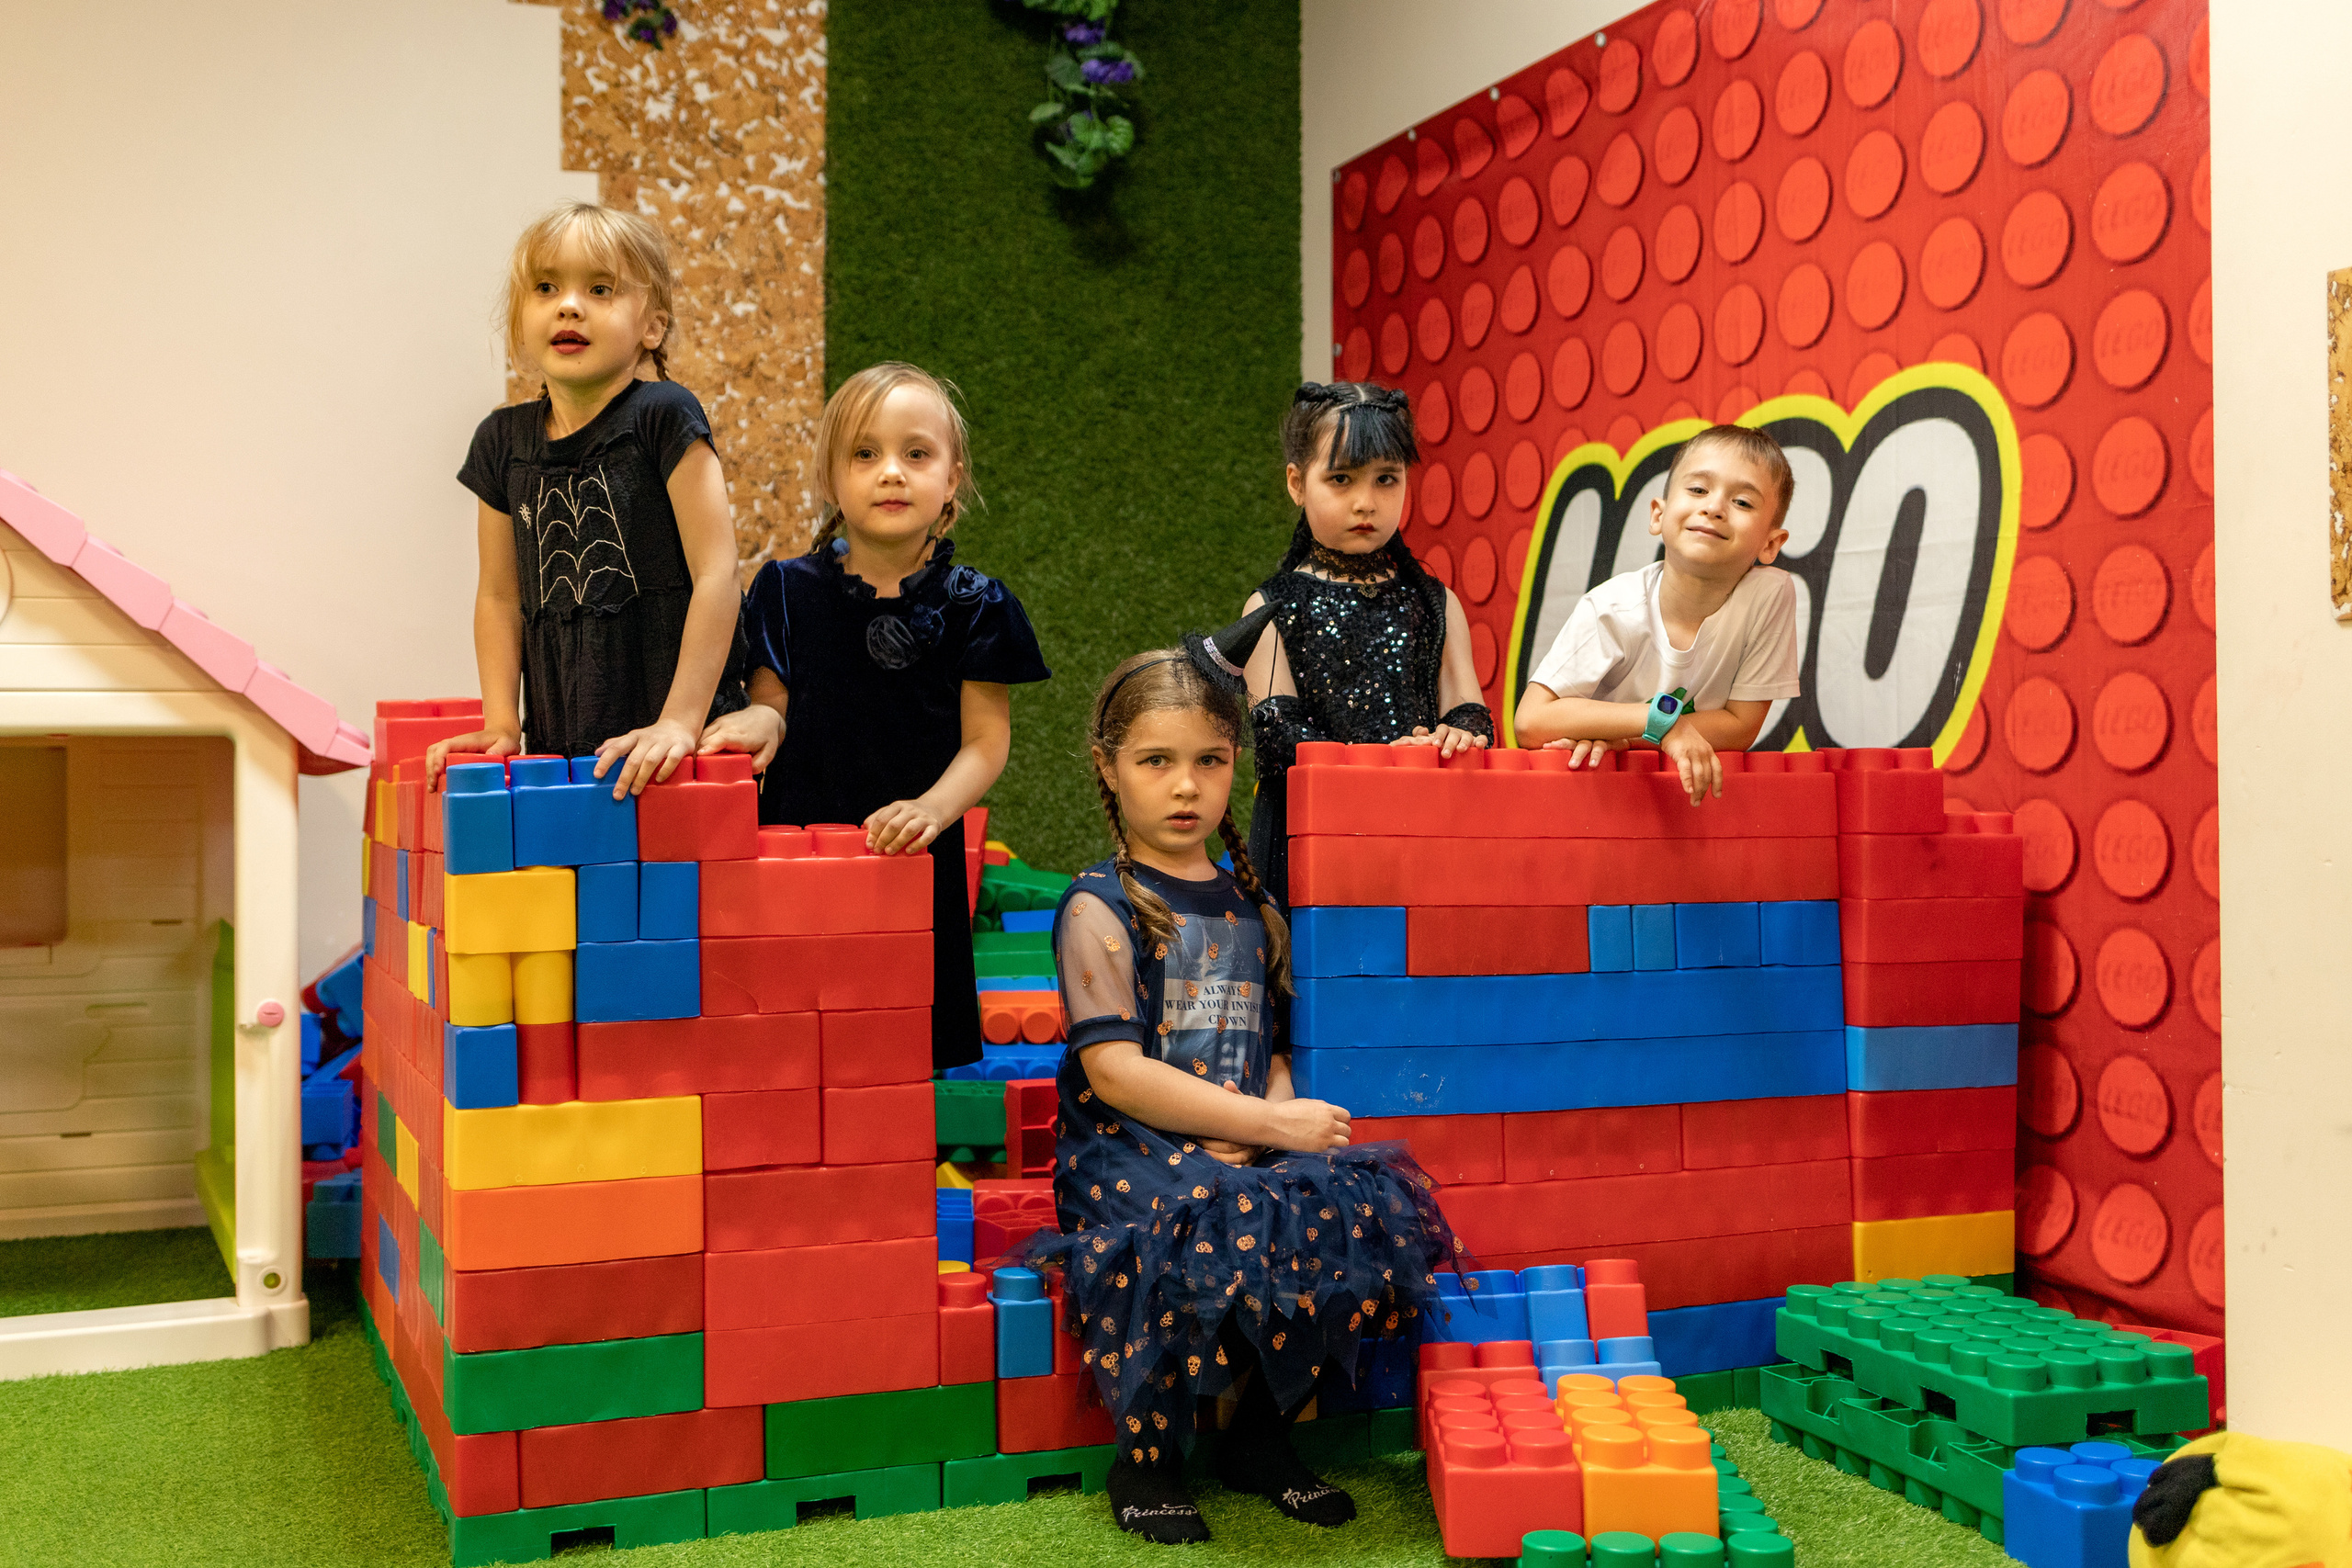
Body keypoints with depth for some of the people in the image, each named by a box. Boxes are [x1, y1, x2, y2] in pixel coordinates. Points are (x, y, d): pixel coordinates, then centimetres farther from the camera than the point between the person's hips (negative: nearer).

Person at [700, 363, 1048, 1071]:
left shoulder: (973, 606, -1)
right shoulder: (787, 590, 4)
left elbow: (986, 740, -3)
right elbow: (772, 700, 8)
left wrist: (933, 808, -20)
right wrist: (762, 719, -16)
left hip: (916, 861, -1)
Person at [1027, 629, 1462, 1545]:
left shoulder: (1249, 904, 15)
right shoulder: (1100, 907, -4)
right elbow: (1115, 1071, -14)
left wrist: (1273, 1114, -8)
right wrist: (1266, 1125, -17)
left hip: (1243, 1152, 6)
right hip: (1128, 1156, -5)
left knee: (1367, 1214, -20)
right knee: (1207, 1230, -35)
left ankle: (1261, 1436, 4)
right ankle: (1145, 1460, -9)